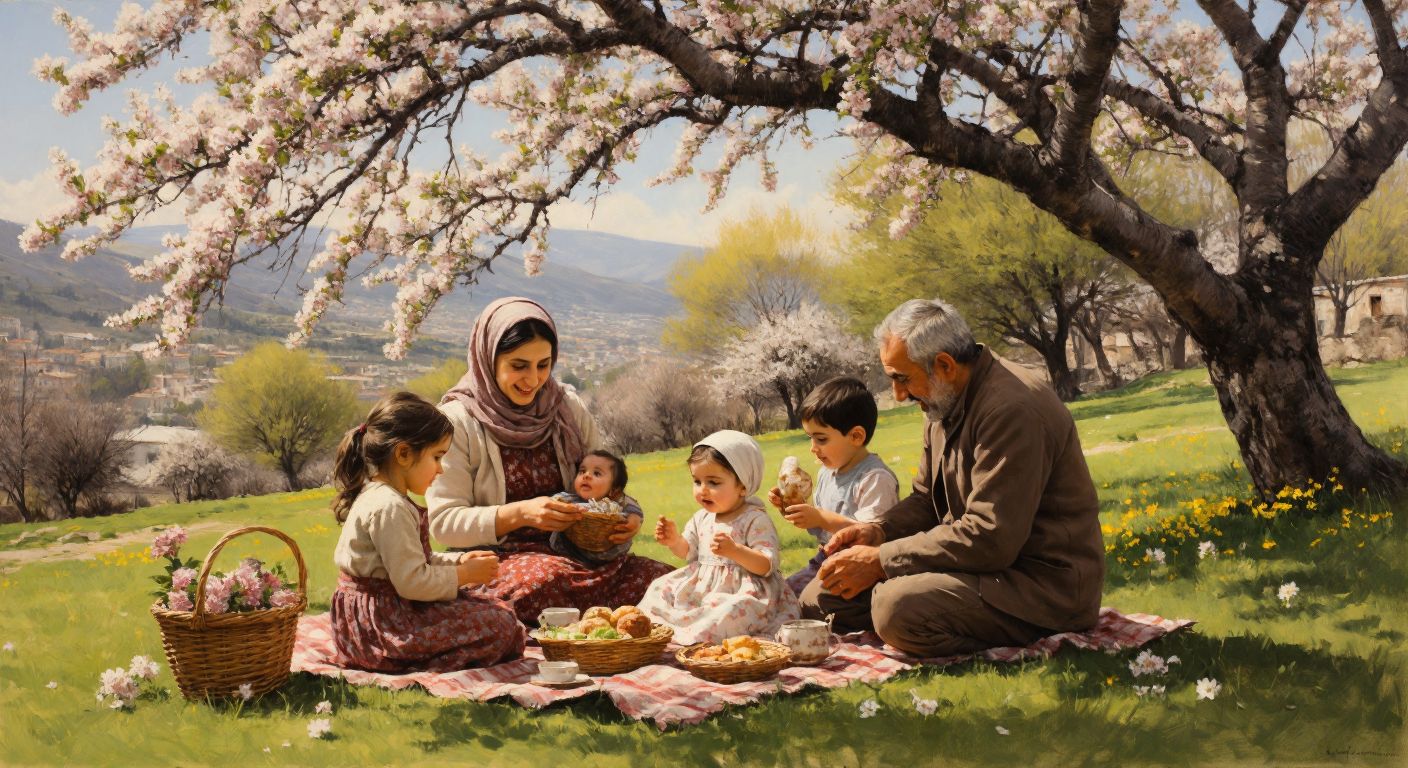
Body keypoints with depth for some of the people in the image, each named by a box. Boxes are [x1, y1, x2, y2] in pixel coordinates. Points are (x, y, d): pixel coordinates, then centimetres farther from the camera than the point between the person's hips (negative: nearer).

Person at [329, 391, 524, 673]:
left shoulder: (375, 497, 13)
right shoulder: (389, 508, -22)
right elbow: (412, 582, -24)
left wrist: (458, 561, 9)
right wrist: (465, 574, -11)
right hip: (383, 625, -11)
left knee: (497, 609, 15)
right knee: (500, 626, -14)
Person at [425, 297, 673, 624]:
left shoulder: (568, 409, 10)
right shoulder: (456, 421, -3)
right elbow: (443, 522, -6)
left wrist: (628, 517, -7)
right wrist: (520, 512, -20)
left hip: (574, 552, 4)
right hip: (498, 558, -4)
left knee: (662, 578, -23)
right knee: (551, 578, -39)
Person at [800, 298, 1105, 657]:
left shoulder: (1011, 409, -23)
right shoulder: (946, 403, 9)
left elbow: (989, 538, -28)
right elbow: (926, 499, 19)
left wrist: (880, 560, -22)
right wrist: (879, 531, -3)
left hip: (1044, 583, -9)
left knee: (898, 605, -34)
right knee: (821, 596, 0)